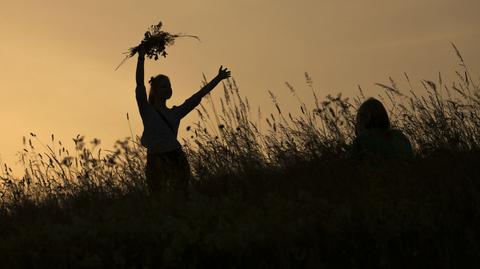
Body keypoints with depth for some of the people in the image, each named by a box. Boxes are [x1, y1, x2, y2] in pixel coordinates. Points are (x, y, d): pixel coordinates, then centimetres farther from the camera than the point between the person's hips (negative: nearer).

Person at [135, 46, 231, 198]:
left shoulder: (175, 113, 18)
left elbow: (198, 96, 19)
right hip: (156, 160, -4)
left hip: (177, 158, 4)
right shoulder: (147, 111, 7)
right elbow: (140, 84, -2)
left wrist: (218, 79, 19)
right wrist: (141, 58, -6)